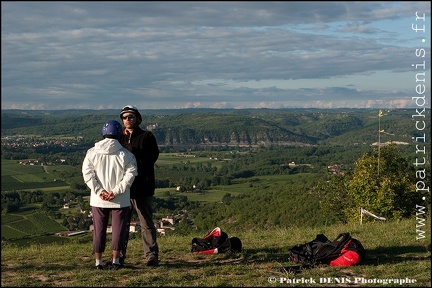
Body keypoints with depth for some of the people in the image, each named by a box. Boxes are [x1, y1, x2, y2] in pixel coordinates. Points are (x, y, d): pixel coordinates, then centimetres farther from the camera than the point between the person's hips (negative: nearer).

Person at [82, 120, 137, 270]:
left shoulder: (92, 152, 0)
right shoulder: (126, 154, -5)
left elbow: (87, 173, -8)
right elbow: (130, 175, -13)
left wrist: (99, 191, -9)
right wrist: (116, 191, -13)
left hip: (98, 201, 2)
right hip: (120, 201, -2)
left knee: (99, 231, 12)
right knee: (118, 230, 8)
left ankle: (98, 262, 17)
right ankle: (115, 261, 11)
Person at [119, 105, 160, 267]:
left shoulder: (147, 136, 2)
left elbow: (152, 157, -11)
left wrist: (132, 150, -15)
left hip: (142, 186, -4)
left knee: (146, 223, -2)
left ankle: (152, 255, 2)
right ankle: (119, 255, 19)